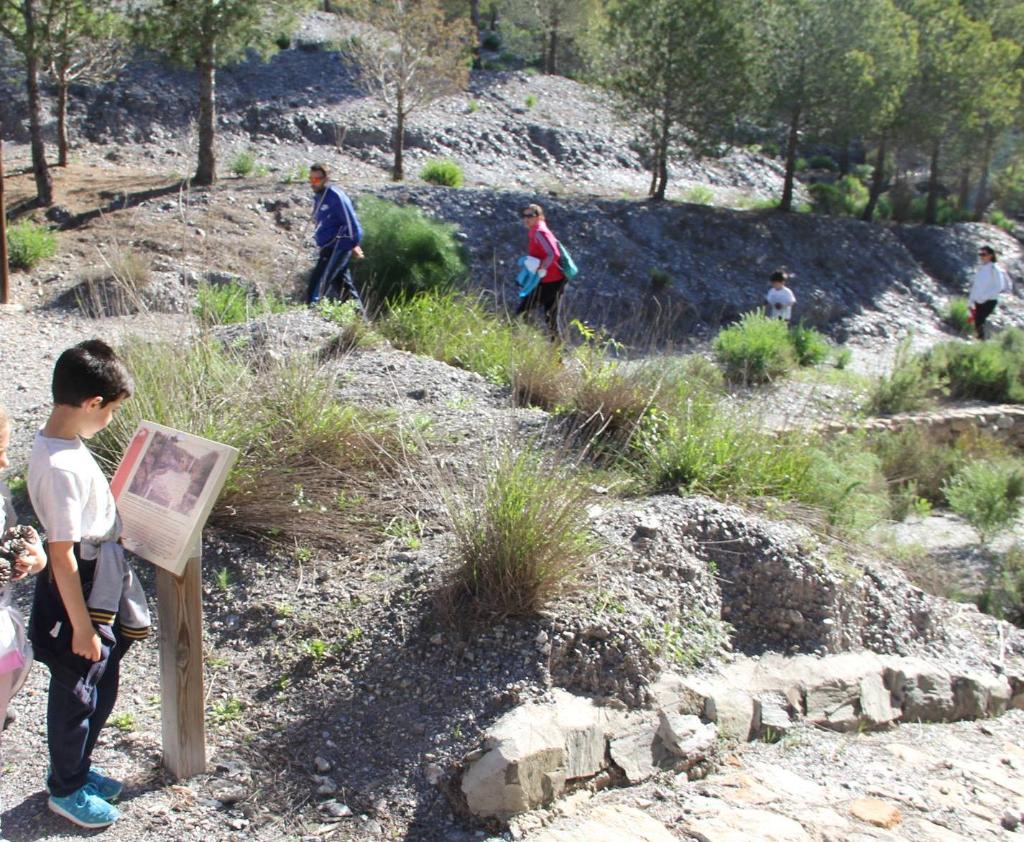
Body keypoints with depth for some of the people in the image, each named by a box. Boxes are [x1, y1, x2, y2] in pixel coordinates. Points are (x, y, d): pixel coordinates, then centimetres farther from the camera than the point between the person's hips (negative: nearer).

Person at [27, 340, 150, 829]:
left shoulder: (60, 441, 0)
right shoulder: (61, 466, -29)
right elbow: (62, 555, -25)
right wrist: (82, 627, -19)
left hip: (101, 586, 9)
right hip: (77, 598, -9)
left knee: (103, 687, 23)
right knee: (77, 696, 11)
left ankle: (77, 767, 44)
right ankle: (66, 789, 33)